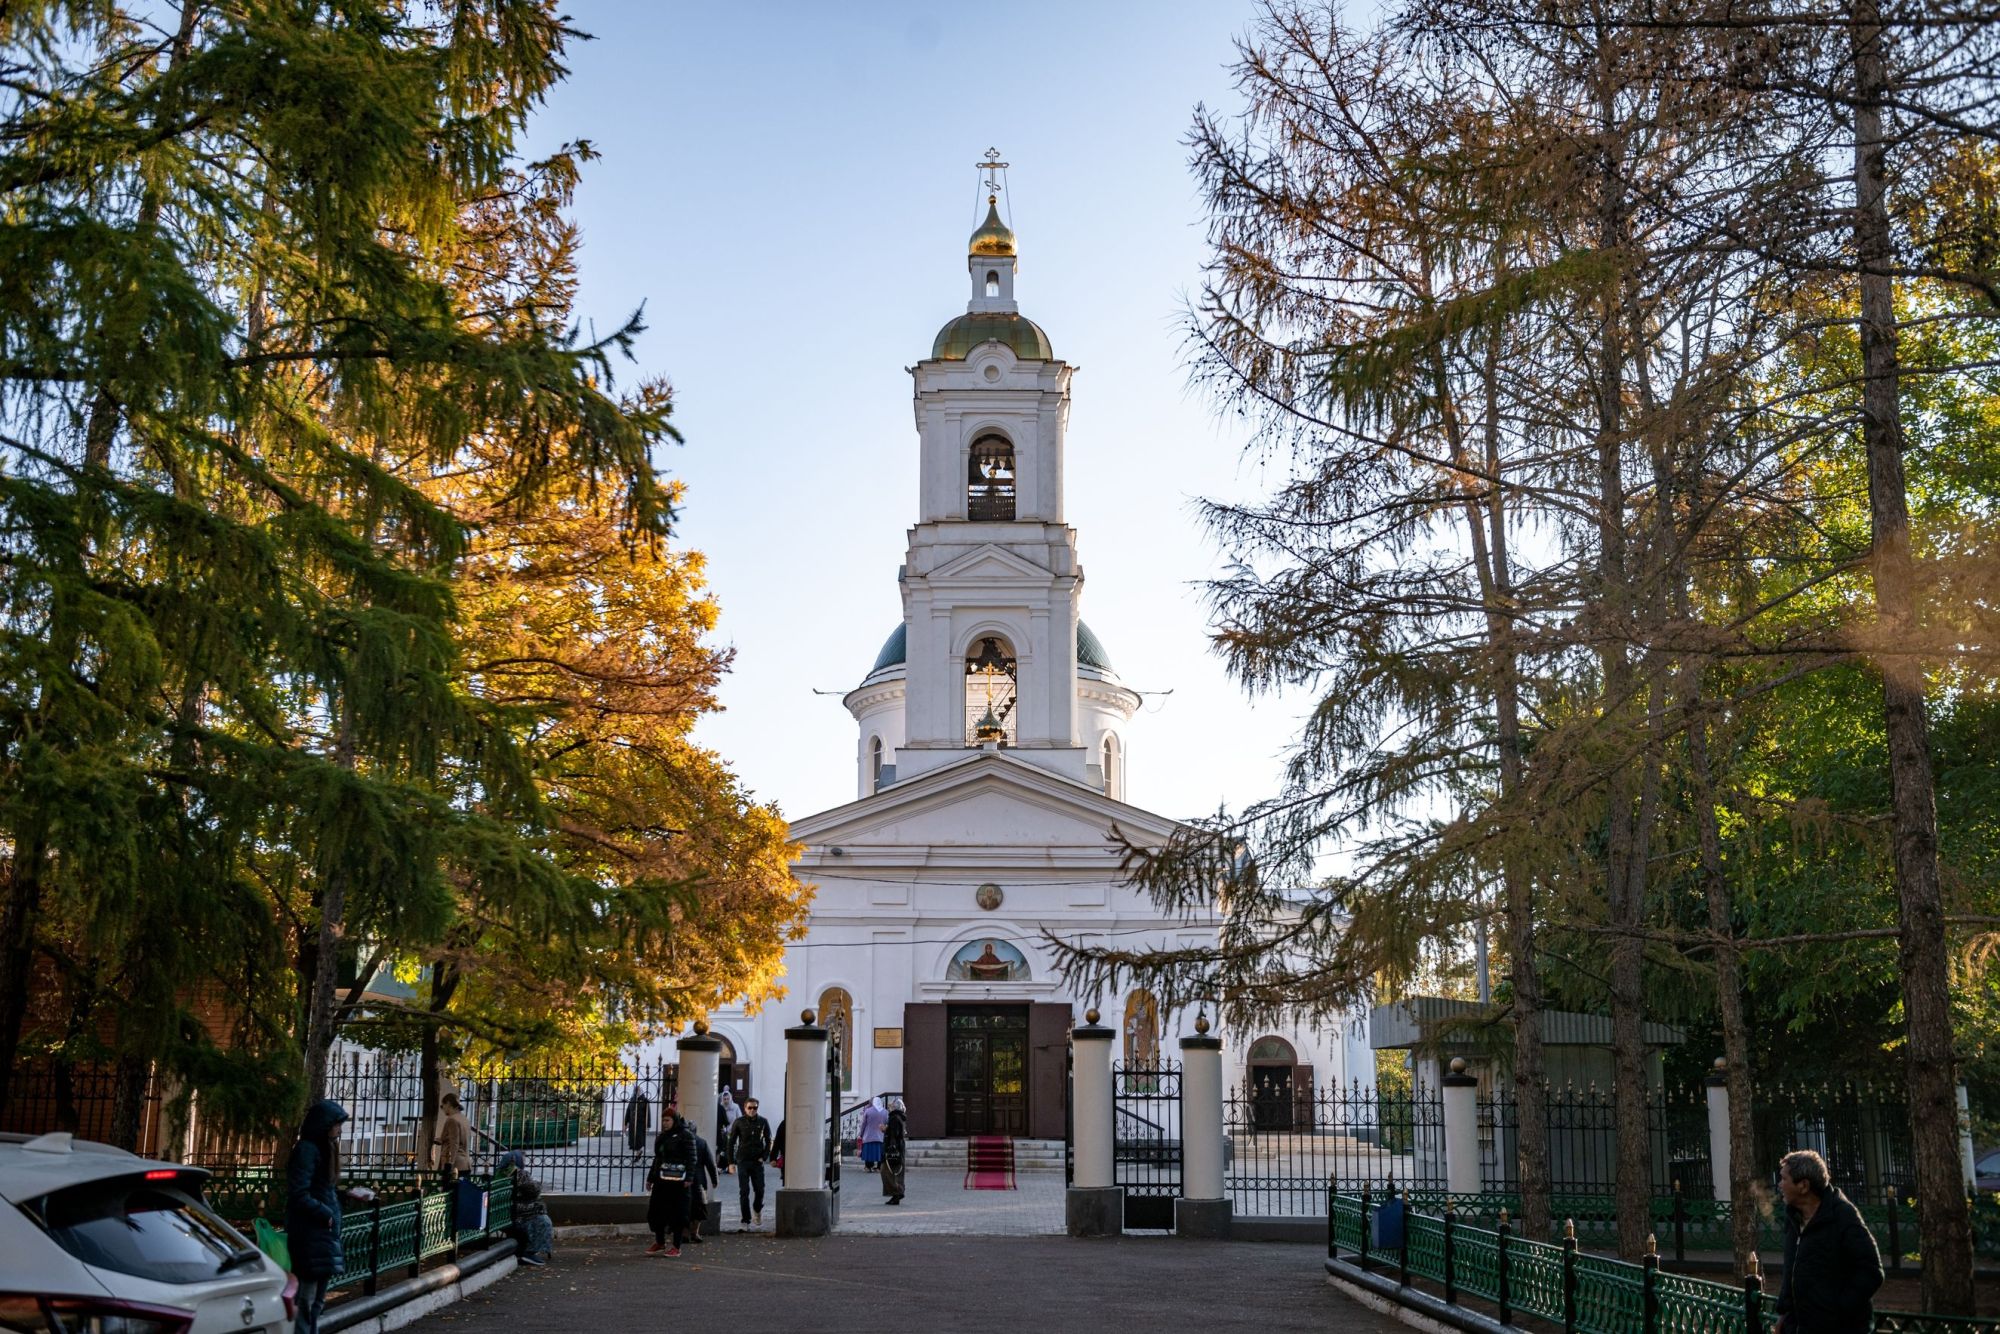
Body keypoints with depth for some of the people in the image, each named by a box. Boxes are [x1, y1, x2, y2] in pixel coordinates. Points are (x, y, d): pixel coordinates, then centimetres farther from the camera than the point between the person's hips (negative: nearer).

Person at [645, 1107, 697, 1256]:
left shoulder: (685, 1135, -6)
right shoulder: (663, 1136, 17)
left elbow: (690, 1158, -11)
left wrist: (689, 1177, -19)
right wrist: (650, 1178, 22)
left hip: (677, 1180, -8)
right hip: (661, 1178, 8)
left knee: (677, 1212, -2)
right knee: (655, 1210, 8)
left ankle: (676, 1247, 5)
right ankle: (659, 1242, 23)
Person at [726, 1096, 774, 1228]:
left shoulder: (763, 1122, 2)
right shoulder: (739, 1122, -1)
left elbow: (768, 1141, 9)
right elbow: (730, 1142, 2)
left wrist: (764, 1157, -3)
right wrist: (731, 1161, -3)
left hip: (757, 1162, 1)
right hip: (743, 1161, -1)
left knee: (760, 1190, 1)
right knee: (744, 1192, -2)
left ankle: (758, 1210, 29)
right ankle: (746, 1220, 4)